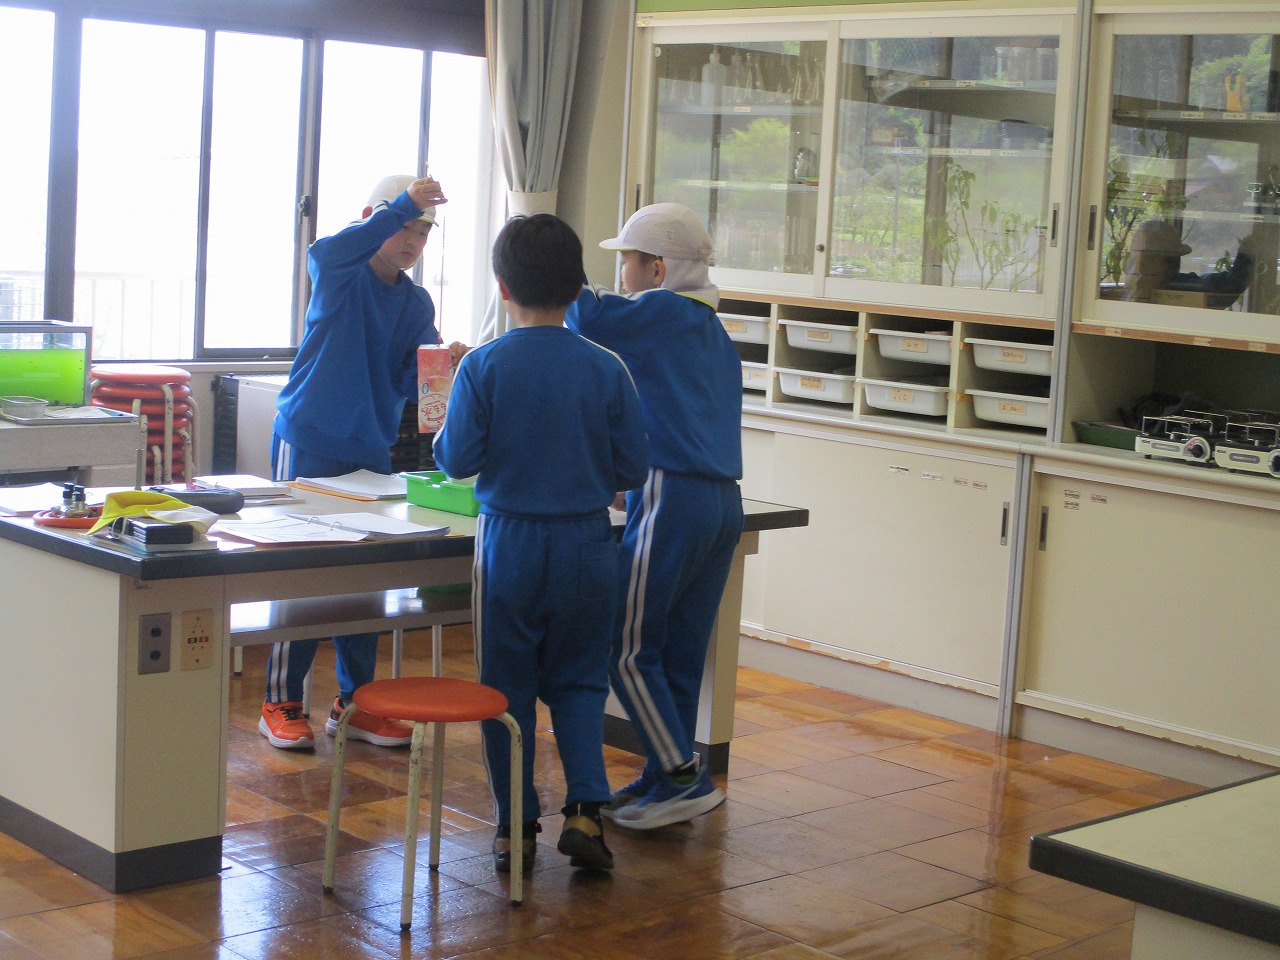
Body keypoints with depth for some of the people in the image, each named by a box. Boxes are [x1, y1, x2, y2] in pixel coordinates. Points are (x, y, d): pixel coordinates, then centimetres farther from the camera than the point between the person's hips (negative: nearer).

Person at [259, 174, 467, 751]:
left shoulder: (416, 304, 8)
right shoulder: (338, 274, -5)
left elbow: (412, 382, 0)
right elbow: (330, 250, -30)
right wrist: (403, 204, -40)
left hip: (371, 449, 5)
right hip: (310, 440, -5)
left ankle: (354, 701, 19)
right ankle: (281, 703, 7)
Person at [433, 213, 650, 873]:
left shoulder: (483, 367, -9)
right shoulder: (607, 370, -4)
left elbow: (457, 461, -8)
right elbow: (633, 469, 0)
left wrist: (445, 428, 12)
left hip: (510, 543, -1)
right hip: (587, 545, 2)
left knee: (508, 684, 11)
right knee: (579, 680, 15)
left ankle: (516, 825, 15)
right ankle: (586, 808, 2)